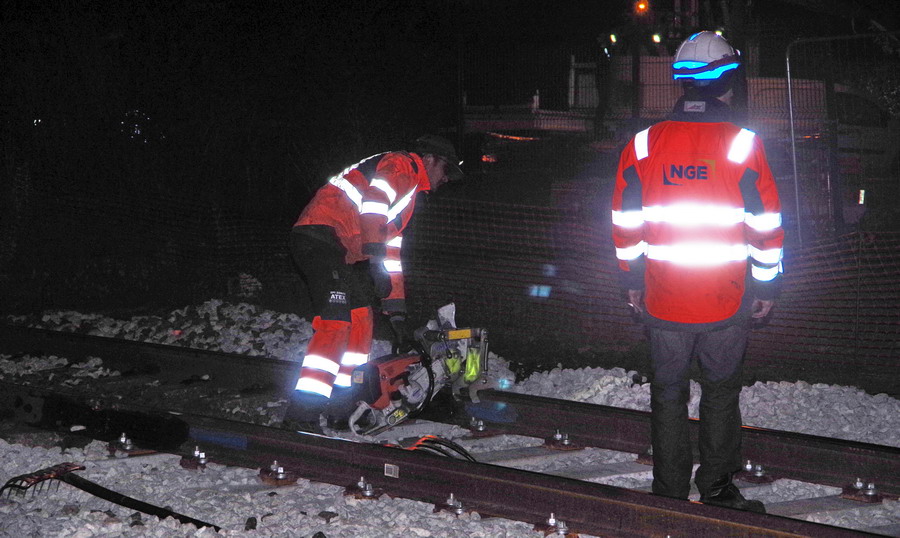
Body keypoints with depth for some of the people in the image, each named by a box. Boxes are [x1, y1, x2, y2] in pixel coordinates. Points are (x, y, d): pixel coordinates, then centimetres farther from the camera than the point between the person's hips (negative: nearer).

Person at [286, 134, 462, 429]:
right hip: (321, 236, -11)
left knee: (361, 318, 15)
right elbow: (374, 203, -19)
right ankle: (301, 414, -25)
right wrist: (375, 260, -26)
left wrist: (397, 308, 33)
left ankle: (342, 405, 20)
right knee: (337, 321, -19)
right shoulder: (401, 164, 1)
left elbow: (391, 249, 35)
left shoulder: (408, 190, 32)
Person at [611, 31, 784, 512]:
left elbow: (624, 224, 4)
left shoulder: (642, 145, -2)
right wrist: (767, 287, 6)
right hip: (726, 304, -2)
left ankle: (669, 493, 21)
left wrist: (632, 283, 15)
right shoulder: (743, 145, -9)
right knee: (721, 394, 14)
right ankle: (716, 491, 19)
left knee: (668, 394, 15)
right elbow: (767, 226, -6)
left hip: (662, 304, 2)